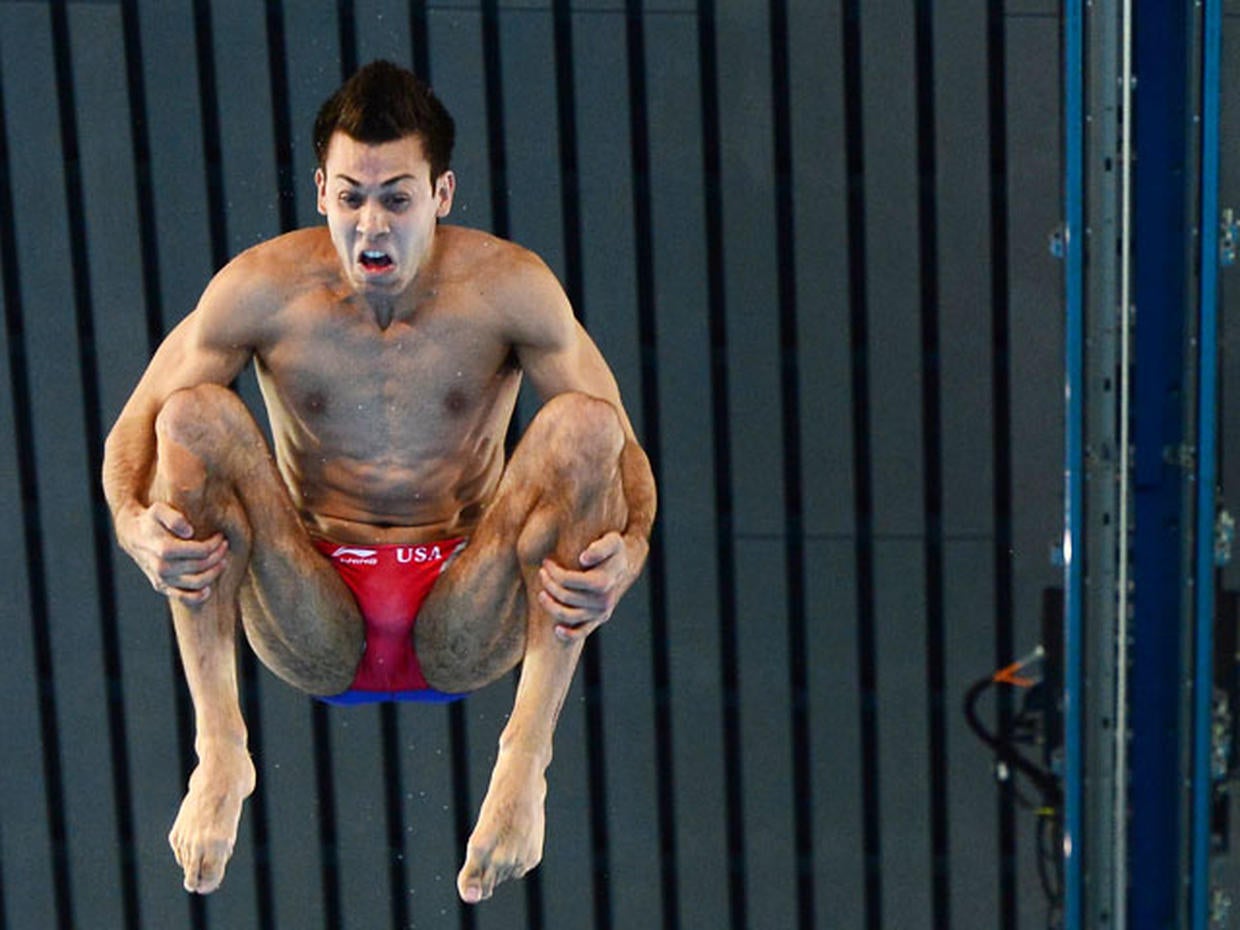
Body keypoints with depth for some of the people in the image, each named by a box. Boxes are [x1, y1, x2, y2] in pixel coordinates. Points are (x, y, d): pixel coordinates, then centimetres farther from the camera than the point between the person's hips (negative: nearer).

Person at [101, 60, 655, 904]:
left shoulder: (512, 287, -9)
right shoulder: (263, 288, -8)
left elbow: (623, 447, -9)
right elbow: (136, 425, -4)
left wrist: (628, 549, -32)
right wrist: (134, 524, -28)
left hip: (466, 624, 0)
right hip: (314, 632, 1)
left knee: (583, 424, -24)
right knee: (193, 416, -22)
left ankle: (527, 755, -26)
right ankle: (219, 751, -25)